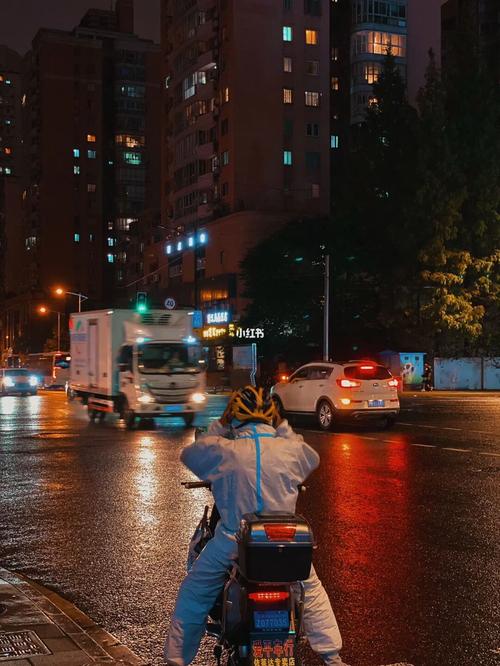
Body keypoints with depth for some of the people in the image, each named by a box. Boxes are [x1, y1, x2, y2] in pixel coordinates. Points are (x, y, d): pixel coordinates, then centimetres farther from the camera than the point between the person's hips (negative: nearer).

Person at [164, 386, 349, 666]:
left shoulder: (223, 451, -11)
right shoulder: (291, 450, -5)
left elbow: (189, 454, 8)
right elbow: (313, 458, 18)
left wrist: (219, 426, 16)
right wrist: (283, 427, 21)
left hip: (232, 542, -2)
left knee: (194, 594, 18)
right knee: (312, 590, 26)